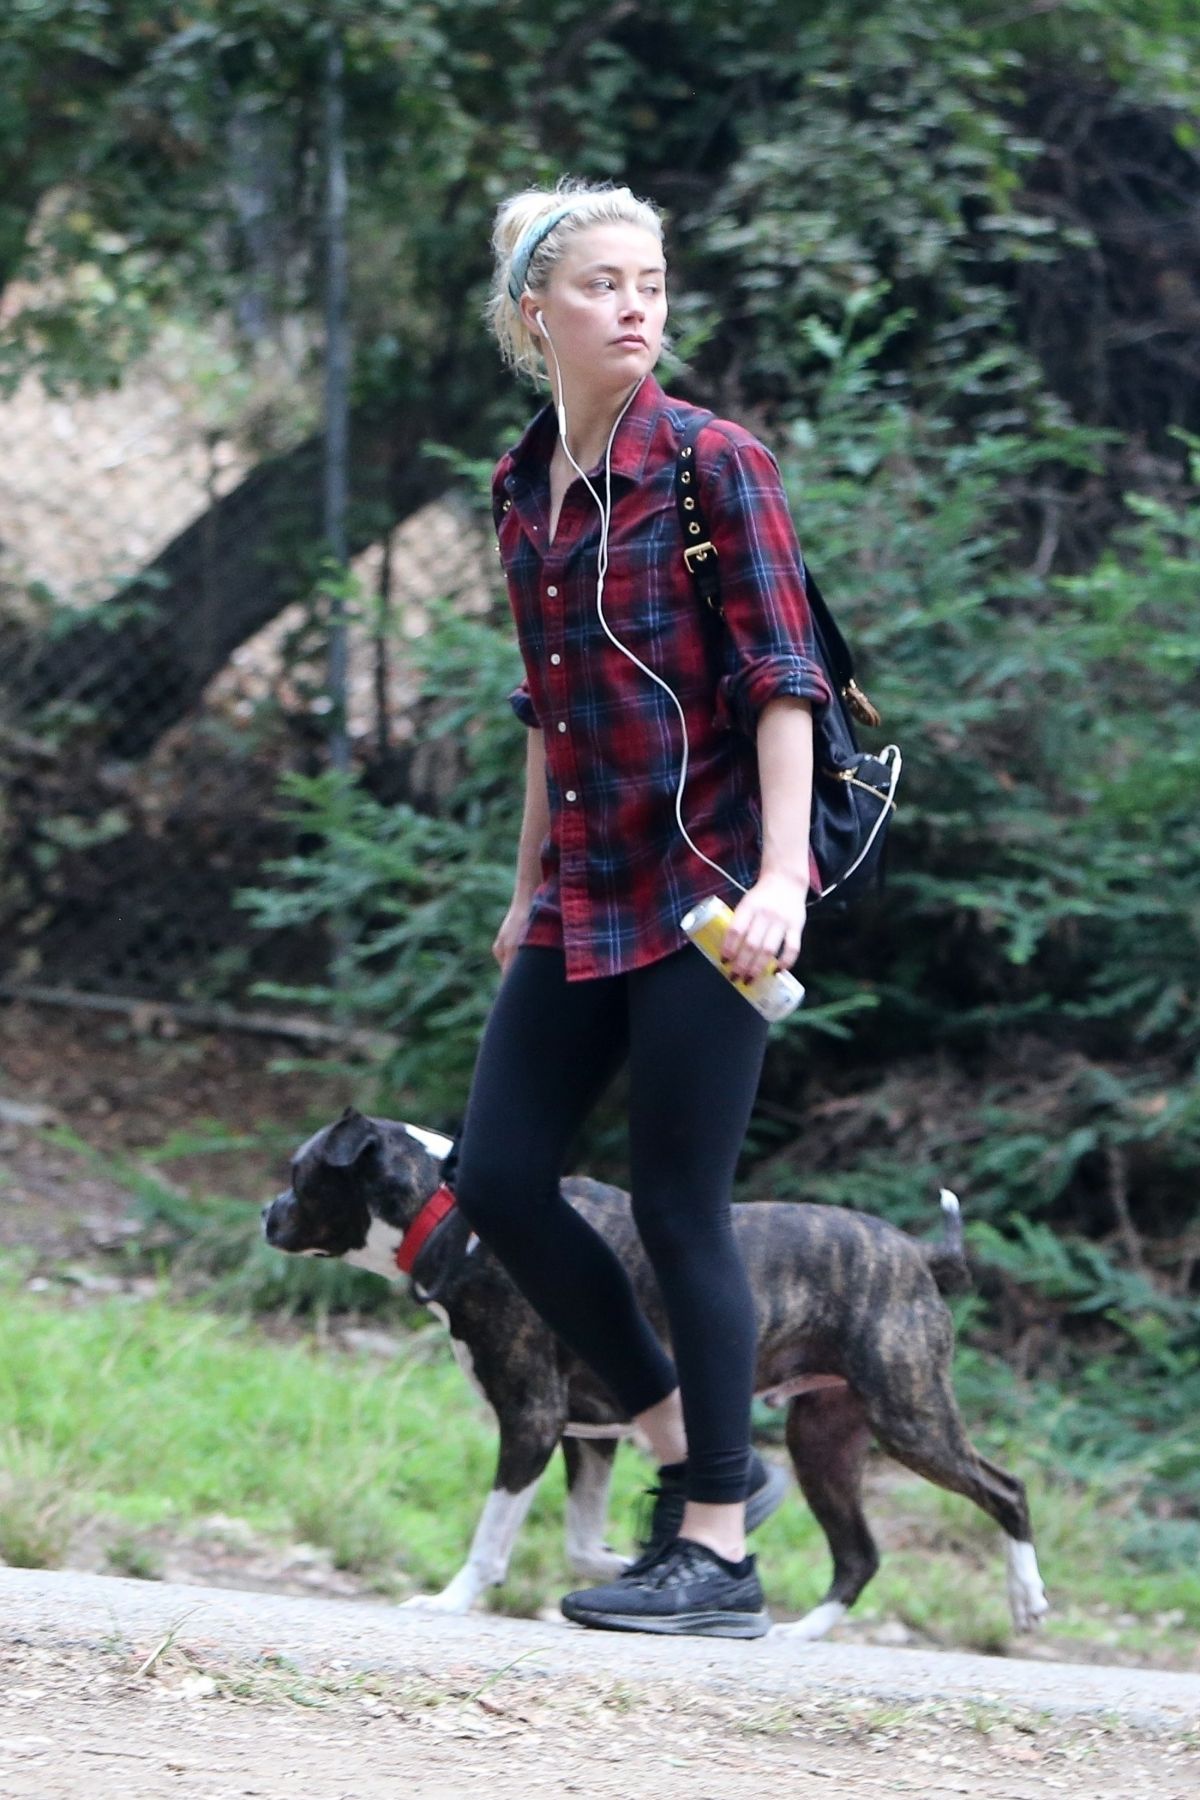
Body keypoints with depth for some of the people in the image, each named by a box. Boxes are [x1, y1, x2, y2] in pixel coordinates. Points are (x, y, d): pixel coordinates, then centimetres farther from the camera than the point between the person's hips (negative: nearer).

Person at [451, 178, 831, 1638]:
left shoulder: (713, 465, -8)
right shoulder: (521, 490, 10)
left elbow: (783, 681, -12)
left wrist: (781, 877, -21)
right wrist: (528, 887, 21)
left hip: (704, 892, -7)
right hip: (585, 900, 7)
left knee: (679, 1209, -6)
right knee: (498, 1181, 4)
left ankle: (717, 1549, 3)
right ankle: (694, 1452, 18)